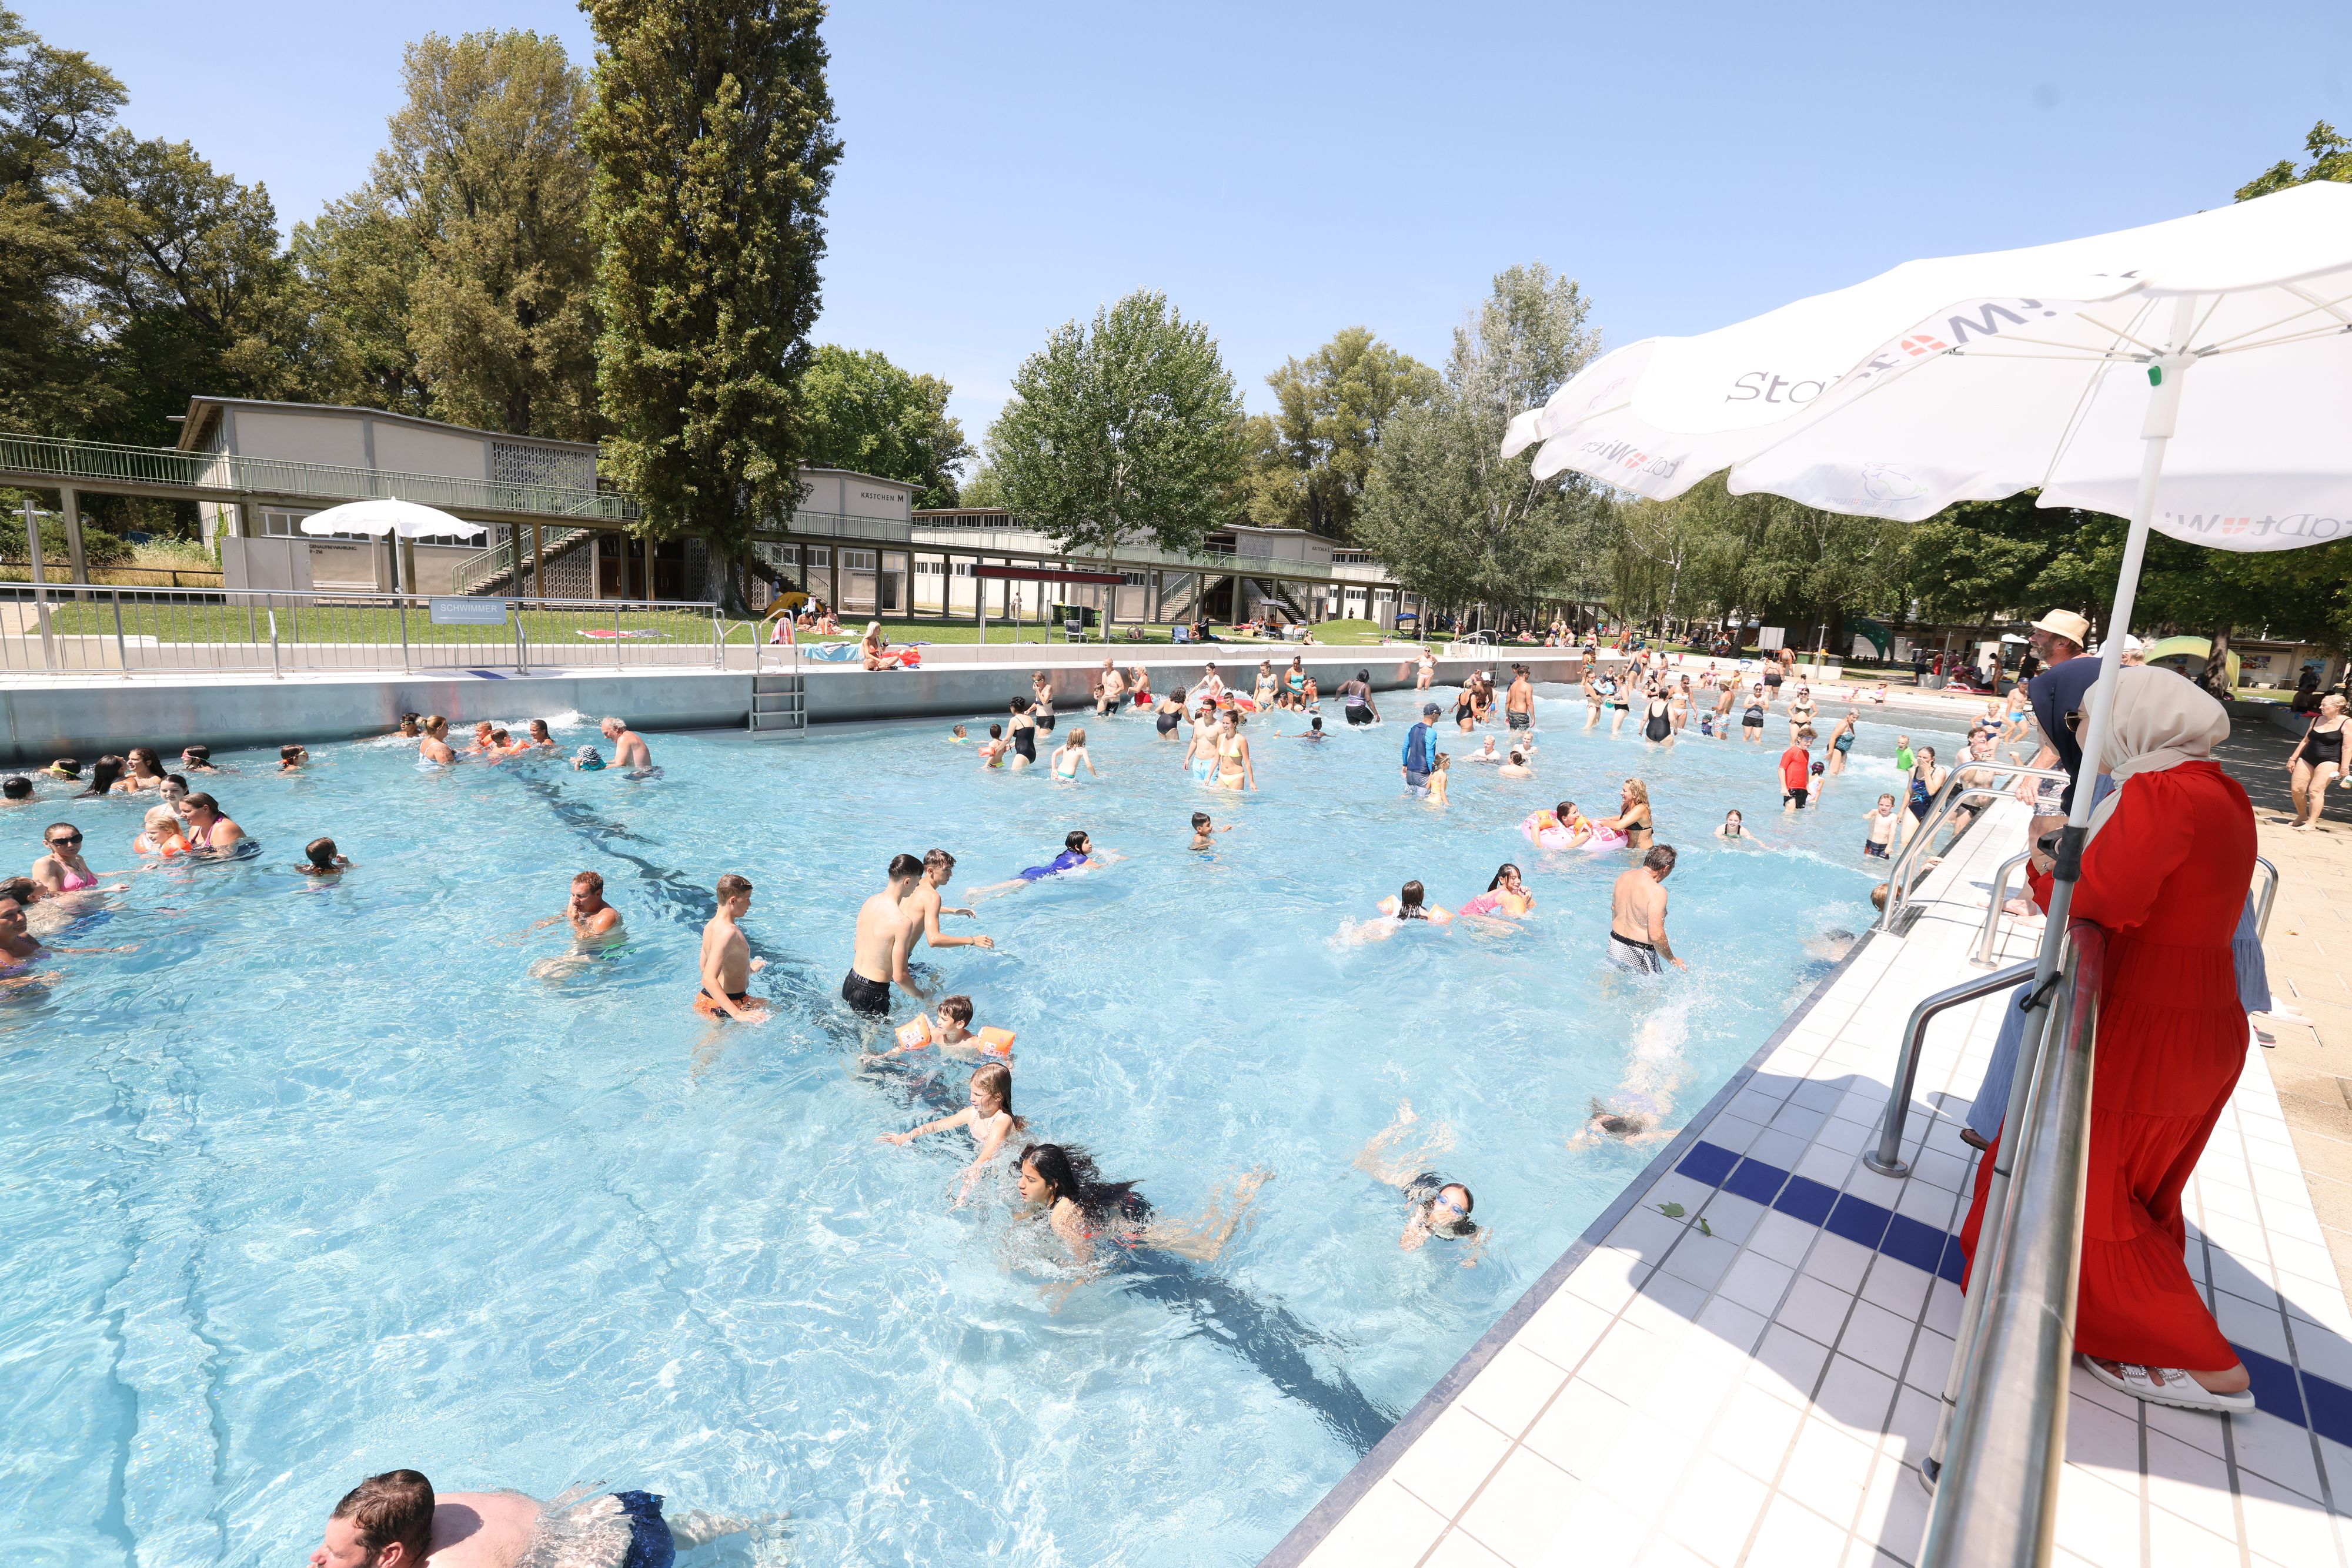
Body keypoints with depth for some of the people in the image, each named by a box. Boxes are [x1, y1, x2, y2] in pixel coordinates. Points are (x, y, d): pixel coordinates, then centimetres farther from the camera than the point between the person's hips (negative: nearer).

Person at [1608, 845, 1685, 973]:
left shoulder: (1623, 878, 0)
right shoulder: (1656, 891, -24)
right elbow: (1656, 935, -27)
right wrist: (1673, 960, -12)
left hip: (1615, 944, 8)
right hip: (1639, 955, -8)